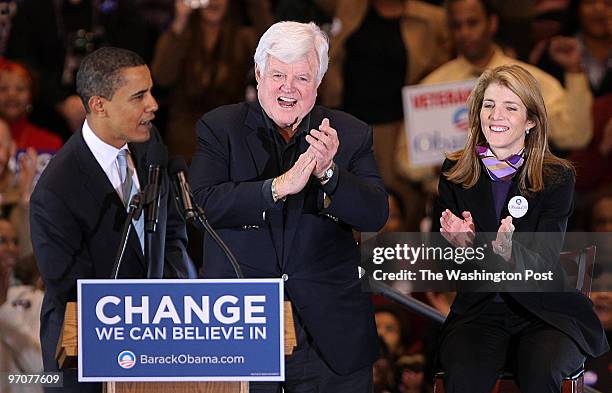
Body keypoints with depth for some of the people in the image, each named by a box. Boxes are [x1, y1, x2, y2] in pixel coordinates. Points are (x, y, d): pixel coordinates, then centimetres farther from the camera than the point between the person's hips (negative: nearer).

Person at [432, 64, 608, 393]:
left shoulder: (557, 177, -1)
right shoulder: (454, 173, 5)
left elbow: (543, 261, -11)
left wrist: (509, 252, -34)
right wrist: (462, 243, -21)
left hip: (544, 312, -1)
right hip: (478, 310, 1)